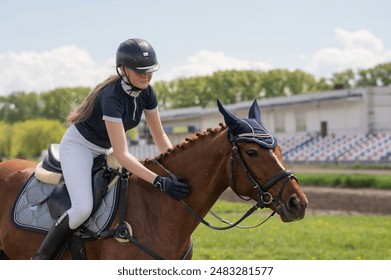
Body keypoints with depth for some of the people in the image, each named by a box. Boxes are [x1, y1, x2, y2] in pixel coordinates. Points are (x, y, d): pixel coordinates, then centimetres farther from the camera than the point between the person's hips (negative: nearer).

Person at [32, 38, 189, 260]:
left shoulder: (146, 93, -11)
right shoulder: (112, 97, -33)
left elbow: (160, 137, 0)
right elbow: (122, 155, -37)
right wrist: (159, 181, -43)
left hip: (103, 151, 8)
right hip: (78, 146, -8)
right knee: (83, 208, -27)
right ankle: (41, 260, -11)